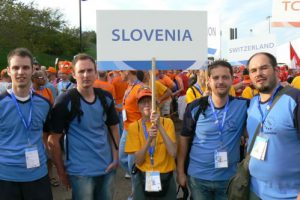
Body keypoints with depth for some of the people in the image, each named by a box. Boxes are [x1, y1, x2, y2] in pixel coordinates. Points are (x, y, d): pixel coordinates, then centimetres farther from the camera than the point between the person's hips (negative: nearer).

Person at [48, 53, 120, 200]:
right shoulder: (65, 101, -14)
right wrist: (61, 172, -6)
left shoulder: (106, 97, 0)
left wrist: (115, 158, 2)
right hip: (80, 171, -5)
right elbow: (53, 140, -9)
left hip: (107, 168, 5)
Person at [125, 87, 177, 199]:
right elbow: (138, 160, -9)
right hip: (143, 179, 0)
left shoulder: (167, 122, -5)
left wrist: (160, 126, -24)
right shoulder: (134, 127, -3)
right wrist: (149, 139, -24)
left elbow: (173, 153, -17)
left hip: (166, 178, 0)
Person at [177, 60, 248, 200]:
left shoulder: (242, 105, -9)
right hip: (198, 177, 0)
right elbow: (184, 139, 0)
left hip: (229, 178, 1)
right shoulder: (195, 107, -9)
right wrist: (180, 171, 1)